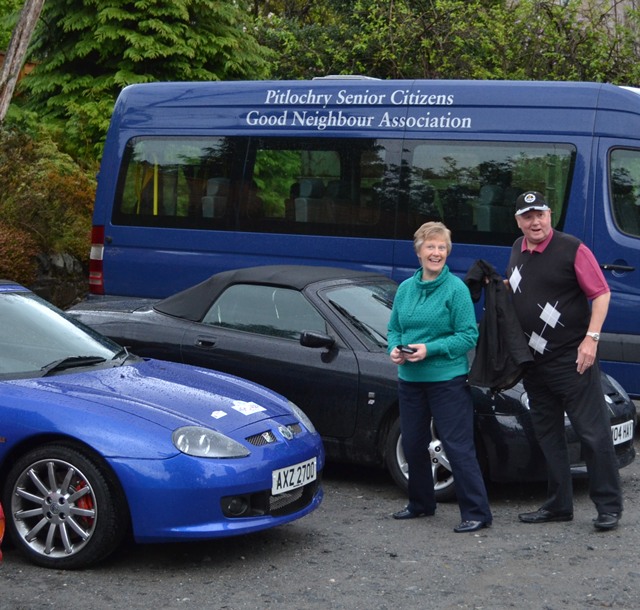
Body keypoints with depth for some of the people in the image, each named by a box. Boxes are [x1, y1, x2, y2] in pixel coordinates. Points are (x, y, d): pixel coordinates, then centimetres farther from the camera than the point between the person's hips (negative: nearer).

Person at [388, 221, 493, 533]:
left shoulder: (456, 288, -9)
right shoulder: (405, 288, 9)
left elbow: (469, 335, -12)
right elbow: (394, 328, 16)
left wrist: (429, 349, -20)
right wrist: (394, 349, -6)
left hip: (447, 380, -6)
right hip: (410, 379, 7)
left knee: (458, 446, -7)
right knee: (413, 445, 15)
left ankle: (476, 512, -3)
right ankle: (421, 503, 31)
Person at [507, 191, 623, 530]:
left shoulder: (572, 249, -10)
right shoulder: (518, 251, 11)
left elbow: (601, 294, -10)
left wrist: (591, 338, -19)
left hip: (572, 359, -7)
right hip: (534, 362, 7)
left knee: (593, 432, -4)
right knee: (547, 435, 12)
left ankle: (609, 506, 2)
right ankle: (558, 505, 20)